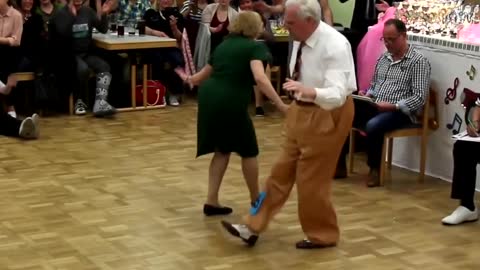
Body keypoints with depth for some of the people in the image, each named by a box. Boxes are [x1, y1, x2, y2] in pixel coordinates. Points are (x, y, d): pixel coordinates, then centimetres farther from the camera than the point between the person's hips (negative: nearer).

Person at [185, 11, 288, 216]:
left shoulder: (224, 45, 20)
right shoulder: (255, 47, -1)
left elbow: (205, 74, 32)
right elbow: (259, 78, -19)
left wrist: (191, 80, 54)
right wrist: (280, 105, -23)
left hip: (208, 97, 7)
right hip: (230, 103, -7)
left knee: (222, 149, 20)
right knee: (248, 151, 13)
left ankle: (212, 201, 16)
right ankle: (255, 199, 28)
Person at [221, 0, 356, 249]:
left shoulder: (335, 46, -26)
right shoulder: (301, 39, -2)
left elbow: (336, 95, -35)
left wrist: (310, 91, -52)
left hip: (327, 114, -8)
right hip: (301, 110, 8)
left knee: (312, 179, 2)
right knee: (282, 170, 12)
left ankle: (322, 235, 22)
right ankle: (253, 228, 18)